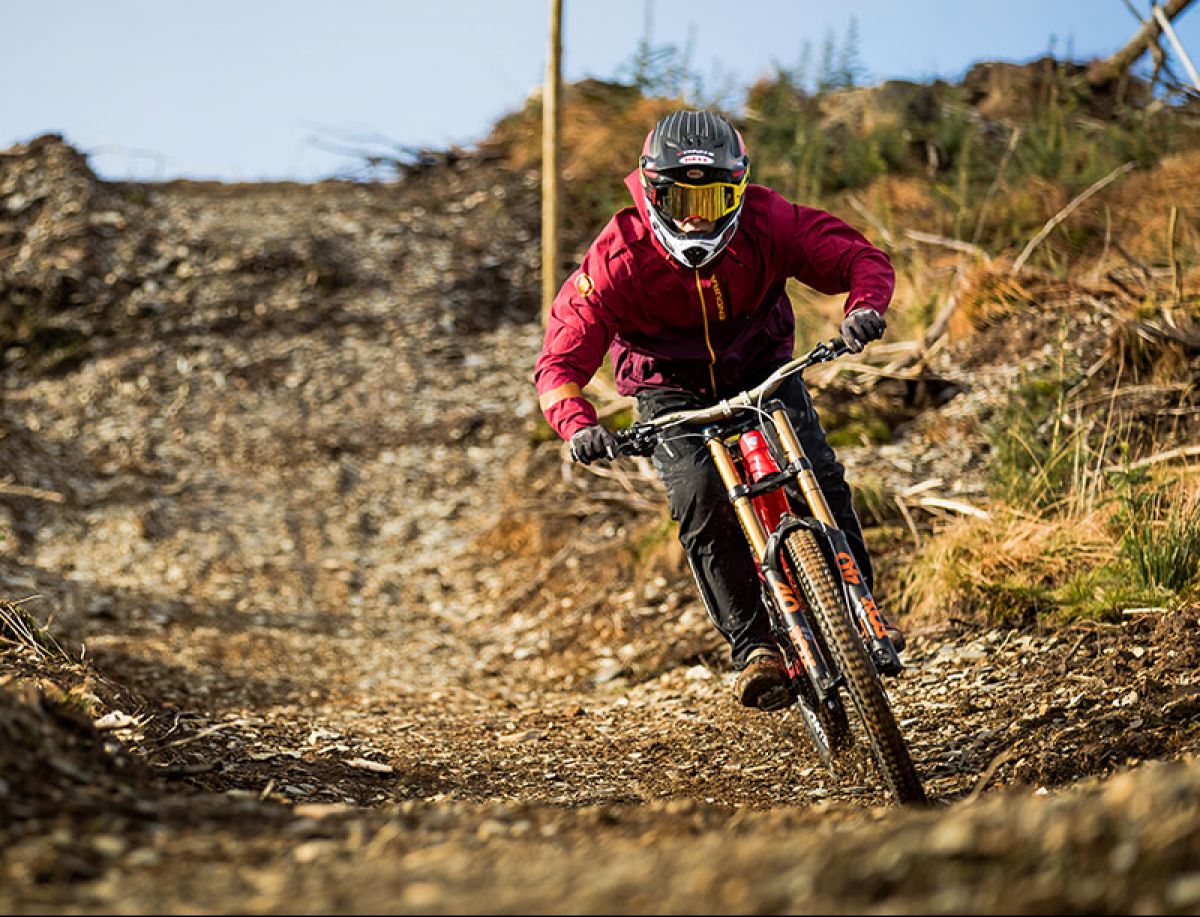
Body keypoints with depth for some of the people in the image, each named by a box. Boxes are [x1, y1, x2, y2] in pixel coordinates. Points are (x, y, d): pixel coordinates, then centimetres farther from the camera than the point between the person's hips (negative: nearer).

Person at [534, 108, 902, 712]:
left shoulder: (766, 223, -23)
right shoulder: (620, 256, -26)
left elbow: (863, 258, -18)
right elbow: (559, 363, -25)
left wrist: (864, 308, -42)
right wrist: (579, 426, -46)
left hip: (761, 365, 2)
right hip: (673, 390, -1)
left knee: (817, 476, -20)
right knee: (701, 499, -26)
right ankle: (751, 646, -17)